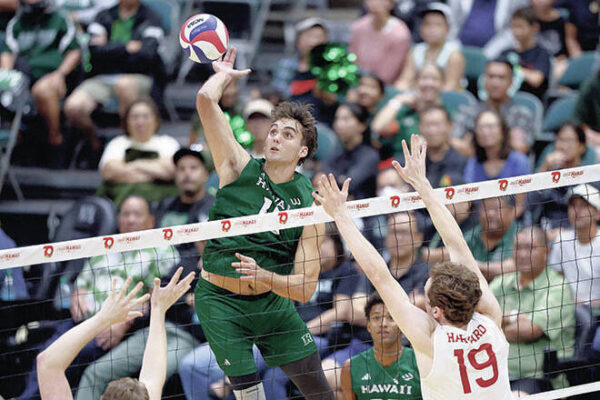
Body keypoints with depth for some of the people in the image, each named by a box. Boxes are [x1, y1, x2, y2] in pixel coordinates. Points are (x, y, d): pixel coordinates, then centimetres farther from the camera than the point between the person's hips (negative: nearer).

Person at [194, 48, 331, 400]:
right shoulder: (241, 168, -8)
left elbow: (305, 288, -11)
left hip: (271, 299, 2)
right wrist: (224, 73, -1)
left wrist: (262, 276, -27)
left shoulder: (311, 206, -7)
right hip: (220, 301, -2)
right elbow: (206, 100, -18)